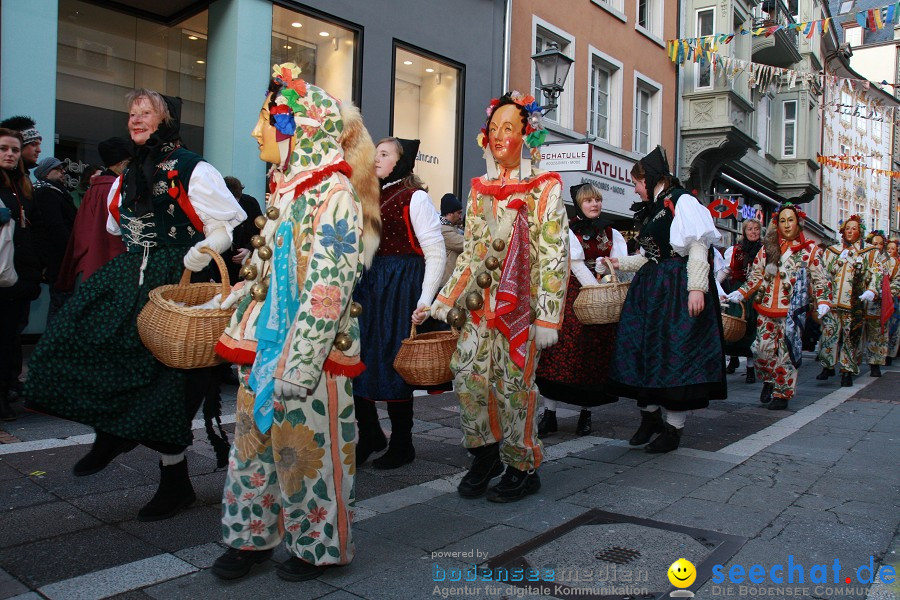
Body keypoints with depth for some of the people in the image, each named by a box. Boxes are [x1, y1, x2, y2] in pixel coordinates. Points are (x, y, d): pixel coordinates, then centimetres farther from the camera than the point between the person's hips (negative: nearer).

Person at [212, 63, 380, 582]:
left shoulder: (335, 195, -15)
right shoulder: (286, 189, 12)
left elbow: (328, 291, -21)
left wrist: (300, 364, -23)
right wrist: (229, 304, 23)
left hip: (309, 351, -8)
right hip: (264, 344, 8)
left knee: (308, 446, 4)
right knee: (254, 438, 14)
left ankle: (321, 545, 25)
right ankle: (252, 536, 32)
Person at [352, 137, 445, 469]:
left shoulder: (415, 197, -5)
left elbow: (436, 254, -10)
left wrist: (425, 302, -16)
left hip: (400, 287, -7)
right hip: (367, 285, 7)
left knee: (393, 363, -1)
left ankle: (402, 445, 16)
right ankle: (370, 435, 24)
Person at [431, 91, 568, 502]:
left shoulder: (544, 189, -3)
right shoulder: (480, 190, 13)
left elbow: (555, 257, -8)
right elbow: (469, 252, 15)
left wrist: (548, 316, -15)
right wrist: (445, 300, 9)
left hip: (521, 304, -5)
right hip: (481, 302, 5)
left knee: (513, 383, -1)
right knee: (467, 376, -1)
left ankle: (523, 468, 17)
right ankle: (486, 454, 20)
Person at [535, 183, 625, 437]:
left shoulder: (612, 234, 14)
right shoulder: (568, 232, 3)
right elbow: (576, 265, -10)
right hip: (573, 296, -3)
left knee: (594, 355, 4)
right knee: (561, 351, -7)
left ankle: (586, 413, 15)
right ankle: (549, 414, -3)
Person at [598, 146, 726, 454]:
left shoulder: (682, 202, -8)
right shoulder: (652, 210, 19)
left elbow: (698, 246, -15)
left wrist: (696, 287, -22)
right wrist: (621, 264, 28)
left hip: (678, 289, -9)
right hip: (650, 289, 9)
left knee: (676, 353, -5)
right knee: (644, 349, 7)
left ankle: (674, 427, 5)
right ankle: (651, 413, 22)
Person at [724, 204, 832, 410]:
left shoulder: (810, 250, 5)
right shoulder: (767, 249, 12)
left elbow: (820, 279, 3)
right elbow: (756, 276, 14)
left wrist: (823, 301, -9)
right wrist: (741, 293, 2)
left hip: (792, 310, -3)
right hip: (766, 309, 3)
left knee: (786, 352, -2)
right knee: (763, 349, 2)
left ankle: (782, 393, 10)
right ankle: (769, 381, 27)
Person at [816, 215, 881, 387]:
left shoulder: (869, 253, 10)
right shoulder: (832, 251, 15)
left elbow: (876, 274, 1)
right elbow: (825, 272, 6)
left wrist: (871, 290, -16)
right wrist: (840, 259, -6)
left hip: (855, 304, -1)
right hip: (832, 302, 1)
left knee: (851, 338, 0)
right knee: (828, 335, -2)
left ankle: (847, 372, 8)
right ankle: (828, 366, 12)